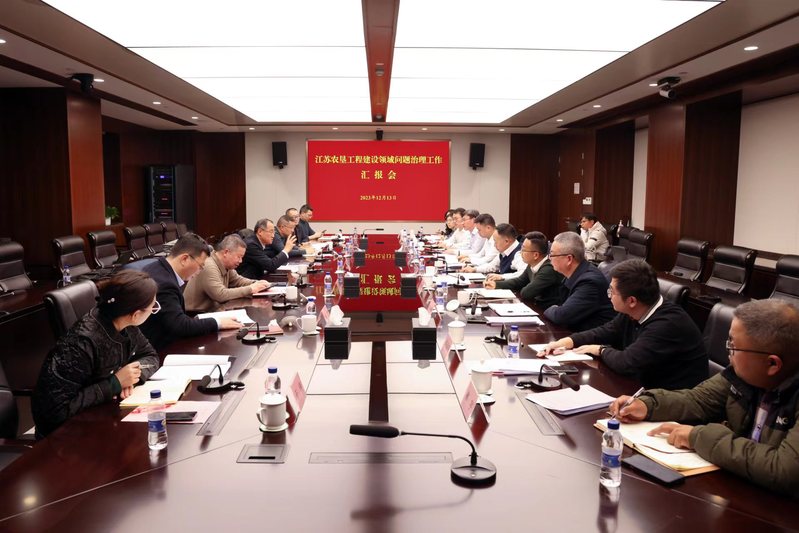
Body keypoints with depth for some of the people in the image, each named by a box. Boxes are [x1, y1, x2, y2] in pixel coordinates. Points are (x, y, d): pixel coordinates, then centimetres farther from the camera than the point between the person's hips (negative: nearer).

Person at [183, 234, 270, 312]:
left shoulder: (225, 264, 2)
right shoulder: (209, 267, -23)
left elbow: (237, 280, 16)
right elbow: (221, 295, -29)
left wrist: (257, 284, -2)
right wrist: (250, 289, -22)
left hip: (212, 311, 8)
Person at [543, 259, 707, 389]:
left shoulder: (668, 324, -29)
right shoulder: (633, 313, -1)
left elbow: (626, 363, -31)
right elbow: (606, 331, 15)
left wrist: (601, 350, -11)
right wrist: (568, 341, 0)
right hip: (648, 388, 8)